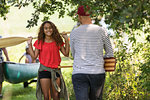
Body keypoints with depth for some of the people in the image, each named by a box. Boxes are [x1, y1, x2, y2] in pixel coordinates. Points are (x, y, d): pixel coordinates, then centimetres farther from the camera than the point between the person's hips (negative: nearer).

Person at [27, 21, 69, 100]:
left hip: (55, 70, 2)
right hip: (44, 70, -1)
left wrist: (66, 40, 0)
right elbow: (34, 56, -1)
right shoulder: (40, 42, -1)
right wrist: (29, 45, -6)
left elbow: (66, 54, 4)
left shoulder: (58, 41, 4)